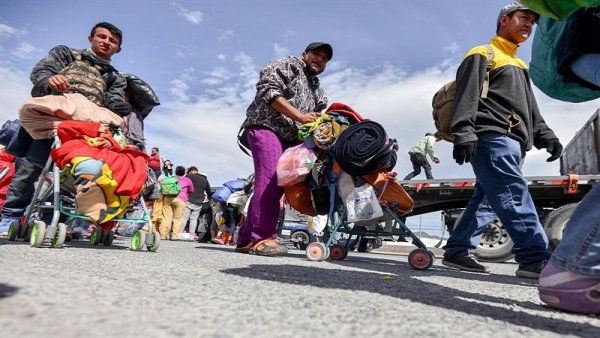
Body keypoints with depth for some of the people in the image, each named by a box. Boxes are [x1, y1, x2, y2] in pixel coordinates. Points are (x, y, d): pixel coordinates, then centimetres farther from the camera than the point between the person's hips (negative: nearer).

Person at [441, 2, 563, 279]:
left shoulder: (520, 65, 34)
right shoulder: (483, 54, 8)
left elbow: (530, 108, 30)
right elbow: (467, 95, -8)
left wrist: (544, 135, 13)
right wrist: (464, 132, -23)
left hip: (512, 143, 9)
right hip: (492, 136, -8)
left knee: (485, 200, 4)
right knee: (515, 195, -19)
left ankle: (456, 251, 8)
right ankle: (535, 258, -24)